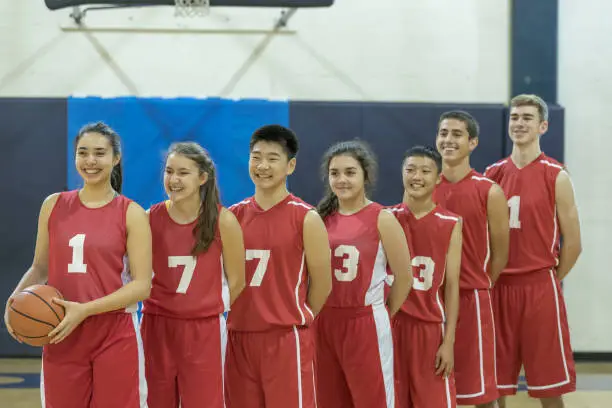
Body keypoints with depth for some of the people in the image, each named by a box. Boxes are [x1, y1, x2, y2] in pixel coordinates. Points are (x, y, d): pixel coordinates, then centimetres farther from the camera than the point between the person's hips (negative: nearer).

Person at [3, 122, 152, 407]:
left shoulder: (131, 214, -2)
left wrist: (85, 310, -18)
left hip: (115, 337, -3)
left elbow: (142, 285, -8)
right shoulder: (54, 205, 7)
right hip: (61, 336, 3)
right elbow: (40, 268, 16)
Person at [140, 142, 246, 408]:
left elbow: (236, 280, 2)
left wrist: (210, 307, 7)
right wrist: (166, 306, -1)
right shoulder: (150, 218, -2)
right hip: (157, 326, 2)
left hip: (204, 329, -2)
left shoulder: (223, 221, -7)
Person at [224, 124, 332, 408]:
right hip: (239, 337, 5)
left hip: (286, 339, -4)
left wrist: (294, 320, 5)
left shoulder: (306, 218, -6)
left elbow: (322, 284, -2)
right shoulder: (234, 215, 6)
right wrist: (246, 314, 8)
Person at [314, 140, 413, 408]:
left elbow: (404, 278, -3)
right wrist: (315, 314, 3)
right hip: (324, 325, 5)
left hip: (366, 325, -4)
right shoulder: (321, 218, 4)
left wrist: (383, 315, 5)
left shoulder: (382, 219, -8)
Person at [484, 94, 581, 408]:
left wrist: (550, 281, 2)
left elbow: (572, 243, -1)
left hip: (539, 288, -4)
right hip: (497, 288, 4)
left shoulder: (556, 177, -3)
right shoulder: (492, 175, 8)